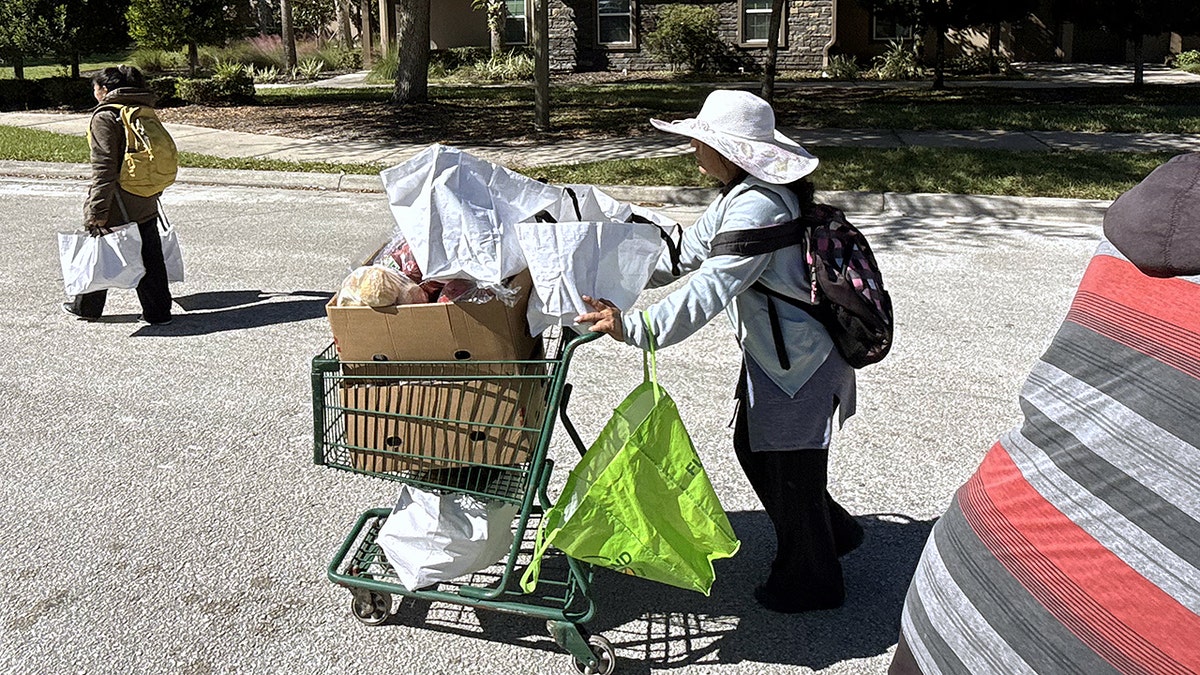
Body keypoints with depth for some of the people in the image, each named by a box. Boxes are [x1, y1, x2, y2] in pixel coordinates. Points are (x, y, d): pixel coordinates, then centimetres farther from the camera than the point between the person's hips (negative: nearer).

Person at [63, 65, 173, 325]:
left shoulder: (105, 116, -13)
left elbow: (104, 168, -19)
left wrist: (98, 213, -18)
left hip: (115, 206, -6)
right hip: (146, 205, 6)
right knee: (150, 258, 9)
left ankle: (86, 307, 26)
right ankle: (158, 311, 12)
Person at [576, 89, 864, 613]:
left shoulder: (757, 206, -28)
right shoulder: (738, 196, 6)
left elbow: (709, 288, -37)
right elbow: (687, 253, 13)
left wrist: (633, 328, -42)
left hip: (800, 359, -11)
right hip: (771, 354, 11)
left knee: (791, 470, 5)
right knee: (752, 448, 22)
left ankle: (810, 581, 28)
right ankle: (833, 531, 42)